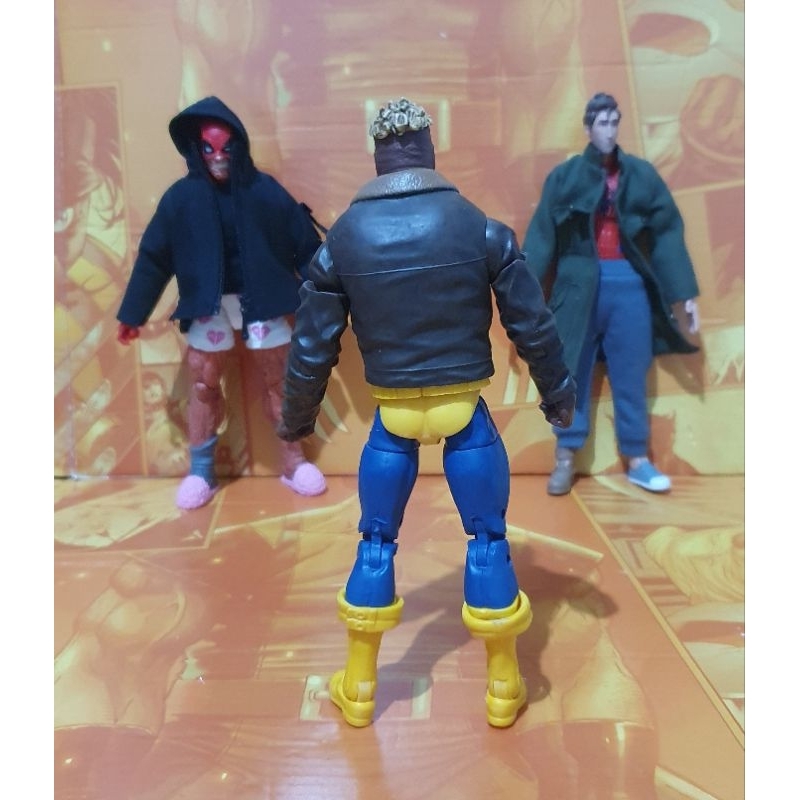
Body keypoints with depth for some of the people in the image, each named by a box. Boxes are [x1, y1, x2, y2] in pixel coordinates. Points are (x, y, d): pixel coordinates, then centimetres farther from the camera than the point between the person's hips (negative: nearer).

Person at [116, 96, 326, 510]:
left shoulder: (264, 190, -6)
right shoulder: (182, 196, -3)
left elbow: (304, 242, -3)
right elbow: (153, 255, 2)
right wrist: (132, 313, 3)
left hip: (262, 300, -1)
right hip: (208, 305, 1)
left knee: (278, 380, 6)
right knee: (203, 383, 6)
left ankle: (293, 461, 21)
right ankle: (200, 472, 20)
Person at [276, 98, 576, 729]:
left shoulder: (342, 239, -3)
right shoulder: (481, 227, -5)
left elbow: (312, 346, 1)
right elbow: (533, 325, -1)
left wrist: (298, 417, 16)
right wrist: (557, 394, 14)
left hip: (393, 415, 1)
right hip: (466, 411, -1)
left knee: (376, 541, 16)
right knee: (489, 538, 13)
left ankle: (359, 688, 30)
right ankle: (504, 688, 28)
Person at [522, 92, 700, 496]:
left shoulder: (642, 174, 8)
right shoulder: (564, 176, 4)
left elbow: (668, 232, 7)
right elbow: (541, 235, -1)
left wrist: (686, 293, 1)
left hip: (630, 284, 2)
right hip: (580, 284, -1)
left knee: (631, 375, 7)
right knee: (572, 372, 5)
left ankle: (637, 460, 20)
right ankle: (565, 459, 15)